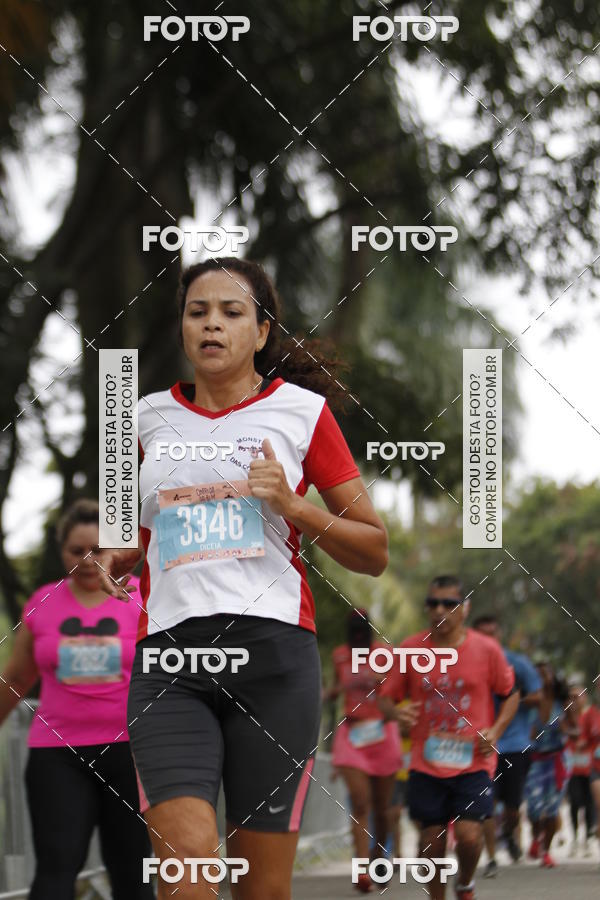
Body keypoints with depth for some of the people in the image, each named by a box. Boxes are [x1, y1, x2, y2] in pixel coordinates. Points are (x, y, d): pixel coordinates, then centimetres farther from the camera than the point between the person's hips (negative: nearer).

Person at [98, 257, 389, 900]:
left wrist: (292, 505, -6)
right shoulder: (152, 416, 15)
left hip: (273, 650, -1)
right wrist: (123, 552, 13)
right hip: (168, 653, 1)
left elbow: (374, 553, 10)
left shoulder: (304, 411, 7)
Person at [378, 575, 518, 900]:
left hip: (473, 761, -1)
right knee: (432, 840, 0)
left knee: (468, 834, -13)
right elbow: (386, 696, 6)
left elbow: (510, 694, 9)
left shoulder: (486, 649, -3)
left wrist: (495, 731, -7)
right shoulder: (411, 648, -1)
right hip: (426, 764, 1)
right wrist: (396, 713, -18)